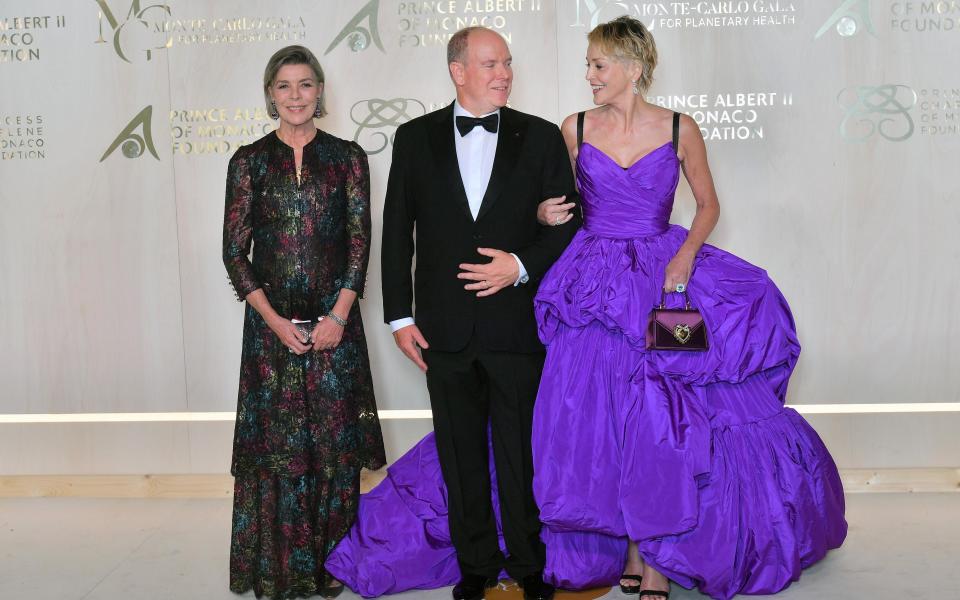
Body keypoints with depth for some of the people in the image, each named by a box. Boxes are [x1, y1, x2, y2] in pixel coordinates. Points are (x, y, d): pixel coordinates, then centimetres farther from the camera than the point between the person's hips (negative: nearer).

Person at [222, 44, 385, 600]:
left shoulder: (348, 158, 5)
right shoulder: (249, 160, 5)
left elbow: (360, 241, 1)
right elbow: (234, 249, 1)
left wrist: (339, 315, -10)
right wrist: (275, 320, -9)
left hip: (335, 320, 0)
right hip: (271, 322, 0)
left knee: (335, 442, 4)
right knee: (275, 442, 4)